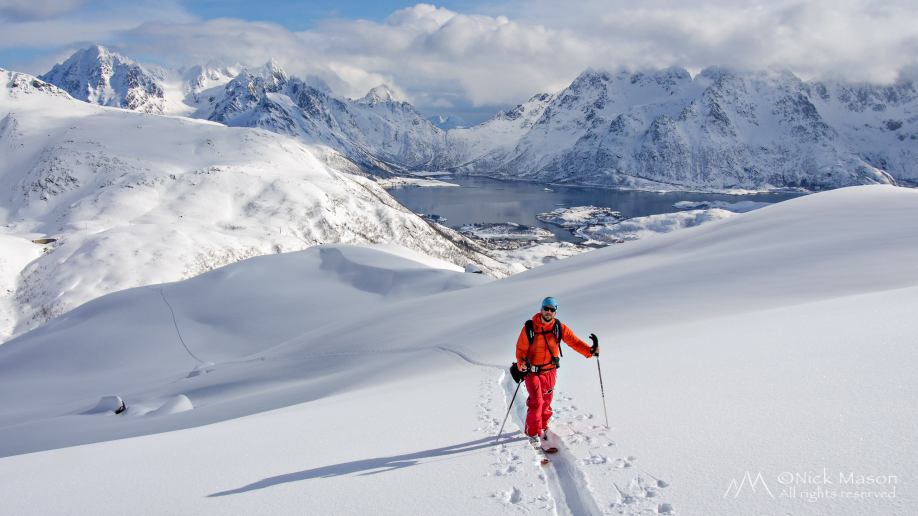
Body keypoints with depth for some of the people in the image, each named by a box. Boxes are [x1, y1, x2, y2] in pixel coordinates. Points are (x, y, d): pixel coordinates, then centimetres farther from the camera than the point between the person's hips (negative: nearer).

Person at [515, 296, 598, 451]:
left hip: (550, 371, 3)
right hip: (532, 371, -3)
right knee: (536, 402, -11)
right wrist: (522, 364, -28)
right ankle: (533, 433, 1)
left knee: (546, 402, 13)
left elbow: (573, 341, -9)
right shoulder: (529, 328, -13)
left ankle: (542, 427, 32)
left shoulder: (559, 328, -5)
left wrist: (590, 350, -25)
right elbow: (521, 349, -10)